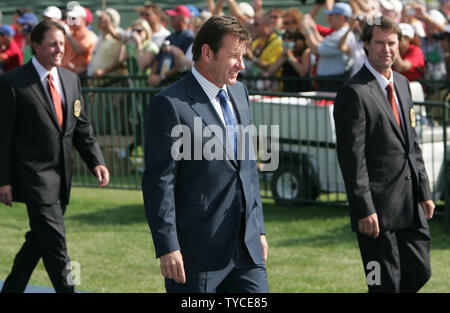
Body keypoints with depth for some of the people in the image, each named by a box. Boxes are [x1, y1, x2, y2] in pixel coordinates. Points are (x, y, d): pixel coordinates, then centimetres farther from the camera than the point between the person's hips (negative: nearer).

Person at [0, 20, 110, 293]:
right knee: (55, 244, -10)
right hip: (34, 176, -7)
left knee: (40, 239, 13)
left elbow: (81, 127, 14)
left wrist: (97, 161, 0)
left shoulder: (71, 80, 12)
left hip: (61, 177, 7)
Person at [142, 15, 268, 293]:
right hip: (198, 248, -7)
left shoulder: (239, 93, 13)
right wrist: (167, 248, -17)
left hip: (246, 245, 7)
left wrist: (258, 228, 18)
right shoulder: (171, 104, -12)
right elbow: (158, 182, -14)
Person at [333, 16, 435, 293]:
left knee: (420, 272, 12)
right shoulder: (355, 93, -13)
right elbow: (352, 157, -16)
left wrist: (424, 191, 15)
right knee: (385, 283, -1)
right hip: (379, 207, -8)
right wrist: (365, 210, -20)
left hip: (410, 206, 8)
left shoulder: (402, 83, 14)